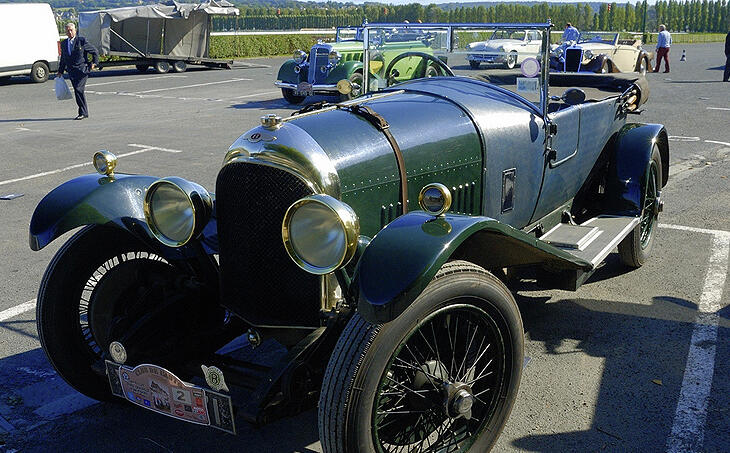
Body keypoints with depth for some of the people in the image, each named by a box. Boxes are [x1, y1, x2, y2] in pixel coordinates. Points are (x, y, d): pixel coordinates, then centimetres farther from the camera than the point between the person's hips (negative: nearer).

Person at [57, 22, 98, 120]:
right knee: (78, 91, 7)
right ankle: (84, 112, 14)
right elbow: (63, 58, 25)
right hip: (71, 71, 6)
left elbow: (95, 51, 6)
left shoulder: (82, 41, -2)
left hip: (82, 70, -6)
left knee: (78, 89, -17)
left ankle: (83, 113, -12)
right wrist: (60, 71, 21)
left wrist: (94, 63, -2)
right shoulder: (64, 44, 15)